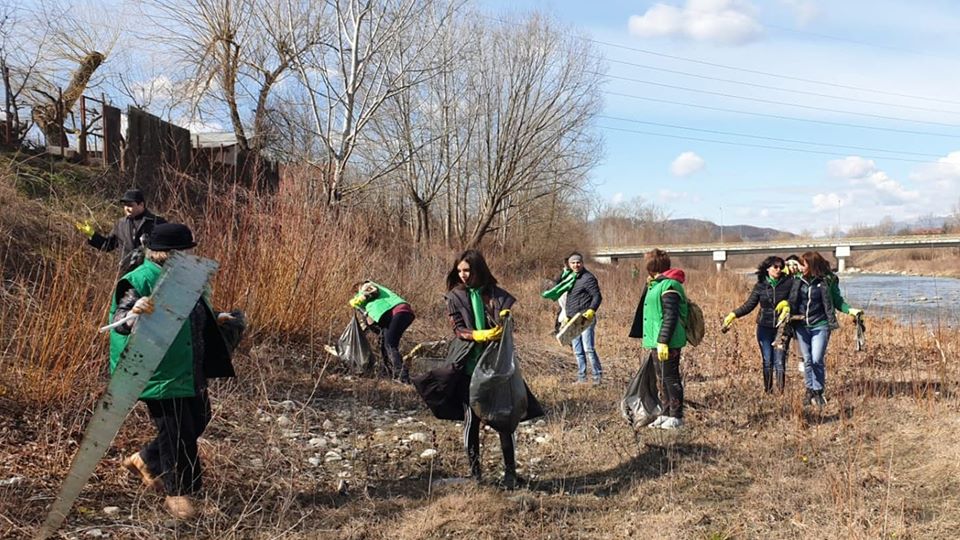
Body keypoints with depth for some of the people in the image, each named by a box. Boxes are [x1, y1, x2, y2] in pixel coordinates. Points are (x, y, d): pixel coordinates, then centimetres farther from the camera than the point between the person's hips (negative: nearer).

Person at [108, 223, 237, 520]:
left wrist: (215, 318, 24)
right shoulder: (142, 280, -19)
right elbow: (119, 321, -27)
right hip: (160, 375, -9)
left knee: (197, 421, 19)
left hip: (190, 372, 9)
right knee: (177, 433, 0)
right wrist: (133, 312, -47)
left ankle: (145, 460, 40)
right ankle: (177, 493, 21)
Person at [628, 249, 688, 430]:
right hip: (657, 341, 10)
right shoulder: (656, 285, 15)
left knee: (670, 378, -3)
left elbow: (671, 316, -22)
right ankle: (666, 414, 24)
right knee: (662, 379, 15)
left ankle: (676, 417, 6)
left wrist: (663, 341, -24)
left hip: (667, 342, -10)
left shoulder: (669, 286, -16)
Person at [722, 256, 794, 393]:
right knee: (767, 361, 8)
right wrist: (733, 315, -8)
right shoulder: (760, 286, 3)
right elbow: (749, 305, 3)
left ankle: (780, 392, 0)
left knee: (779, 362, -5)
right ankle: (767, 391, 16)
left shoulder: (788, 283, -3)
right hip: (764, 328, 2)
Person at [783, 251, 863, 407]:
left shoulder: (828, 280, -6)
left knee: (817, 360, -8)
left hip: (820, 326, -3)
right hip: (801, 326, 3)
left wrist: (850, 310, -13)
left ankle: (818, 392, 8)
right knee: (807, 361, 9)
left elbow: (837, 300, 2)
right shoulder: (798, 280, 3)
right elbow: (792, 300, 11)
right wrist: (787, 308, -8)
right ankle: (810, 390, 21)